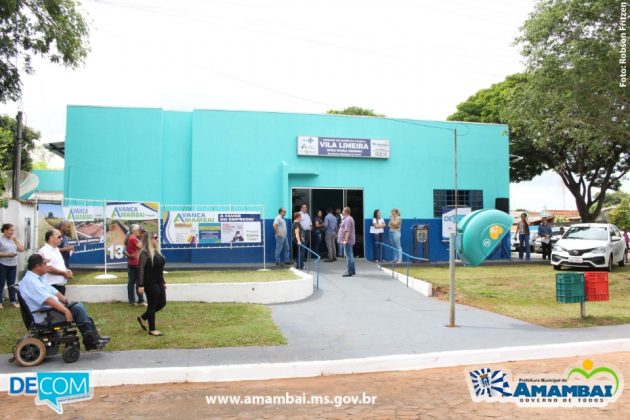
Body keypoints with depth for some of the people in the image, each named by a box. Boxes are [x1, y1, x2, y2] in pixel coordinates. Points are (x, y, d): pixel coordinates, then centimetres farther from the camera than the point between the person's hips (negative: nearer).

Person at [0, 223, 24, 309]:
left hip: (13, 265, 5)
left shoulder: (14, 239, 12)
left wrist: (16, 239, 0)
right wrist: (7, 254, -20)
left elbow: (22, 249, 5)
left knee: (12, 284, 9)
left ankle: (13, 301, 14)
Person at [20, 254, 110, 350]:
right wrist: (66, 310, -28)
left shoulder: (38, 278, 14)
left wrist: (67, 302, 7)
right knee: (78, 309, -16)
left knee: (79, 306, 0)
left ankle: (94, 337, -3)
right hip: (44, 316, -10)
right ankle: (91, 341, -8)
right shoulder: (30, 281, -18)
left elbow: (54, 292, 18)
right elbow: (47, 300, -27)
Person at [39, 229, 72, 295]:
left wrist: (67, 270, 6)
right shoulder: (45, 250, -11)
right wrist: (64, 273, -13)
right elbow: (48, 268, -20)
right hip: (51, 286, -9)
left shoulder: (56, 250, 19)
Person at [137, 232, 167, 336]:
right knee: (152, 305, 0)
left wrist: (163, 282, 20)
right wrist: (140, 285, -21)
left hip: (158, 282, 9)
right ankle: (152, 330, 12)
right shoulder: (145, 253, -14)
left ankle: (142, 318, 29)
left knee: (162, 303, 12)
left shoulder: (156, 251, 13)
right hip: (150, 283, -9)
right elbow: (141, 269, -17)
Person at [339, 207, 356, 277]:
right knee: (350, 255, 15)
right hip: (349, 240, 11)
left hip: (347, 240, -11)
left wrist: (345, 240, -26)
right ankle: (352, 271, 21)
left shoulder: (347, 219, -17)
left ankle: (350, 272, -9)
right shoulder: (349, 218, 17)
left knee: (348, 256, -10)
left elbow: (347, 231, -25)